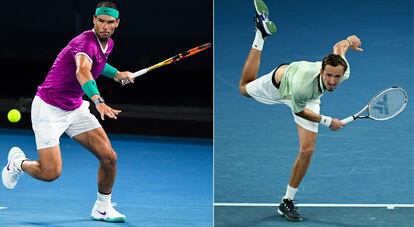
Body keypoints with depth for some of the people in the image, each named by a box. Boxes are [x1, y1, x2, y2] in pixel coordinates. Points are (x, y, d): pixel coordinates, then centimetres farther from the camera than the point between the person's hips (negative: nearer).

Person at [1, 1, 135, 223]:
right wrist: (98, 100, -64)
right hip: (48, 109, -8)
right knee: (51, 173, -13)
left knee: (109, 157, -6)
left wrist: (116, 74, 16)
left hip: (75, 109, 8)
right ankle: (18, 161, 20)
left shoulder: (108, 44, 3)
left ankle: (102, 208, 14)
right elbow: (82, 72, -49)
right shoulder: (85, 42, -26)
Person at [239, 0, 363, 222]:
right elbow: (298, 111, -27)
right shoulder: (302, 86, -50)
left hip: (309, 99, 3)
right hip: (282, 81, -3)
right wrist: (328, 121, -28)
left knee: (307, 150, -5)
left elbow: (337, 46, -18)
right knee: (245, 88, 28)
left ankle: (287, 202, 10)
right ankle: (261, 32, 39)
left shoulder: (343, 70, -40)